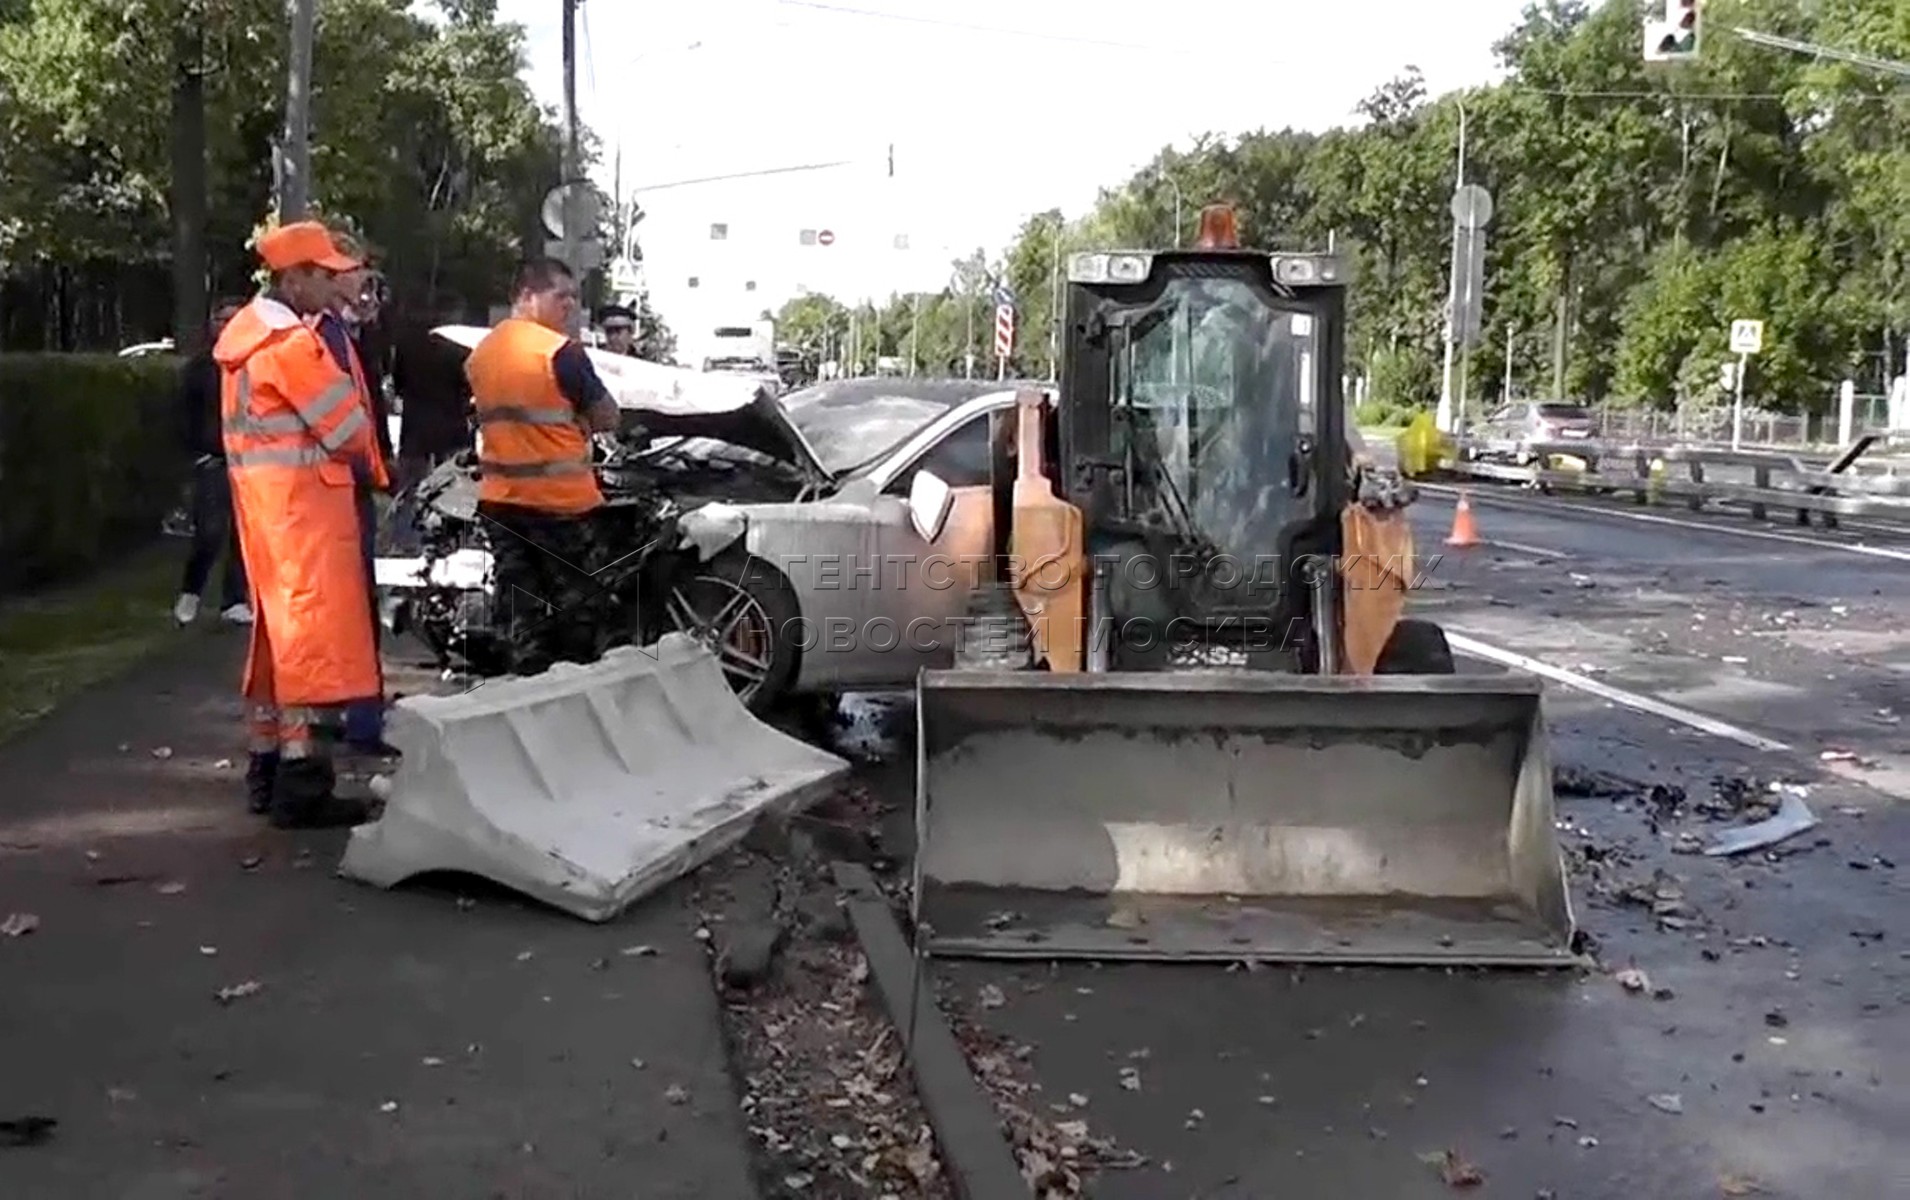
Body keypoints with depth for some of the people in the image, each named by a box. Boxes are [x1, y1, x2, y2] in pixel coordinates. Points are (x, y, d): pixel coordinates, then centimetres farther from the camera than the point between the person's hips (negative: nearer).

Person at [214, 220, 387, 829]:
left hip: (261, 498, 10)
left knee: (280, 624, 16)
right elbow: (348, 426, -13)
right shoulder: (292, 343, -16)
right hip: (303, 498, -10)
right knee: (313, 629, -8)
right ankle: (300, 782, -7)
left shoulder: (244, 332, 14)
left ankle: (268, 766, 23)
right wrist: (373, 467, 6)